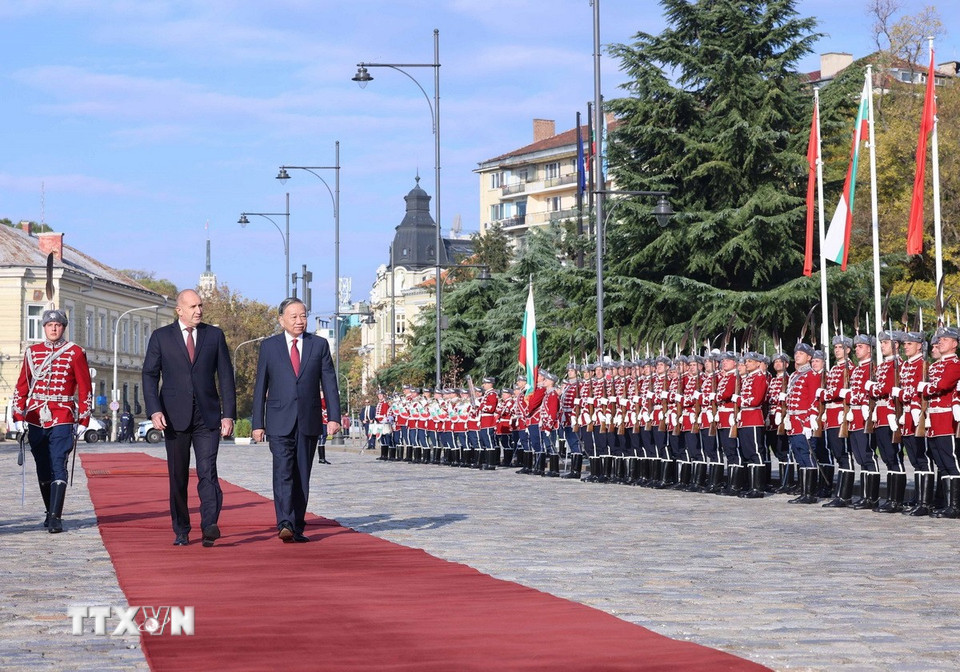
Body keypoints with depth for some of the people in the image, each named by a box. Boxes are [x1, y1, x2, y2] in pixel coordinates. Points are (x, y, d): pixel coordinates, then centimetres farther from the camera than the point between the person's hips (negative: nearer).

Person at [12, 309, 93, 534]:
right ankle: (50, 512, 23)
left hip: (62, 420, -3)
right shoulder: (32, 352, 9)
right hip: (36, 420, 4)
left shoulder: (75, 353, 1)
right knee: (43, 469, 10)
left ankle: (55, 518, -16)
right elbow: (22, 386, 11)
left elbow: (85, 388, 2)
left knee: (58, 467, -12)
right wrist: (18, 416, 4)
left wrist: (83, 420, -2)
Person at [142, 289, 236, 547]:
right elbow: (149, 376, 2)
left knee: (207, 471, -14)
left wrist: (229, 414, -1)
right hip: (175, 417, 0)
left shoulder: (215, 335, 8)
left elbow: (226, 377, 7)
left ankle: (209, 526, -24)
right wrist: (154, 411, -12)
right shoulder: (161, 337, 5)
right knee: (178, 477, 5)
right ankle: (181, 531, 15)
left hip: (207, 417, 0)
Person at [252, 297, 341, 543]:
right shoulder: (269, 346, 5)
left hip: (309, 421, 2)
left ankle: (297, 527, 12)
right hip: (280, 422, -2)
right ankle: (285, 525, -23)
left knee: (302, 476, 6)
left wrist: (334, 417, -5)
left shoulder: (319, 345, 8)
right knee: (283, 472, -15)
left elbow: (329, 383, 5)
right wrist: (258, 423, 1)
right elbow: (260, 387, 6)